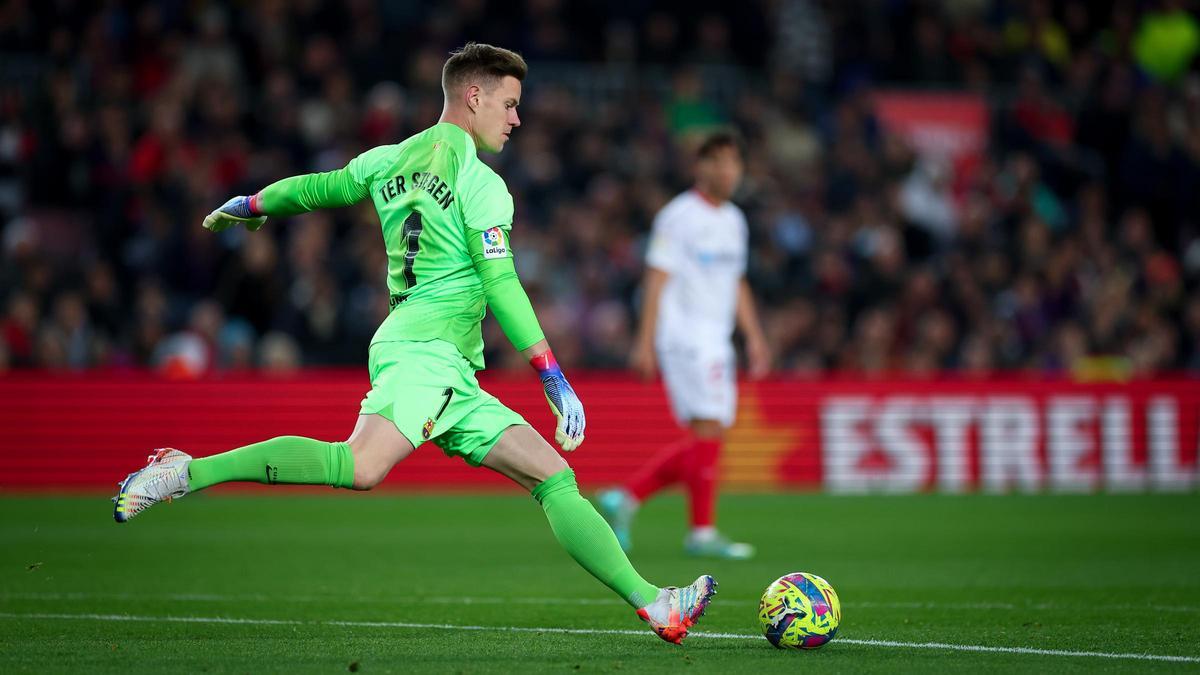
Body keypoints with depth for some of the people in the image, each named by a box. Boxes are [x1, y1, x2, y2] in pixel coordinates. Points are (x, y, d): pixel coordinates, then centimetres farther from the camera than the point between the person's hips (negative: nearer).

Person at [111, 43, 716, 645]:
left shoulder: (390, 160, 20)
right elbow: (499, 285, -10)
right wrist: (555, 380, -10)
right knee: (360, 468, -32)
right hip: (424, 350, -10)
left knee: (555, 476, 4)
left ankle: (651, 603, -3)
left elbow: (316, 188, 30)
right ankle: (188, 472, -28)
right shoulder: (479, 183, -3)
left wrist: (248, 206, 50)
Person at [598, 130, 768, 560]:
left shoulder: (734, 221, 17)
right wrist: (645, 342, -16)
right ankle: (702, 532, -9)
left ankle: (625, 498, 10)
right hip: (685, 336, -8)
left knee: (706, 437, 4)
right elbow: (656, 279, -11)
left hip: (716, 342, 8)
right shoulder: (678, 217, -8)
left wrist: (754, 338, 18)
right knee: (708, 430, -13)